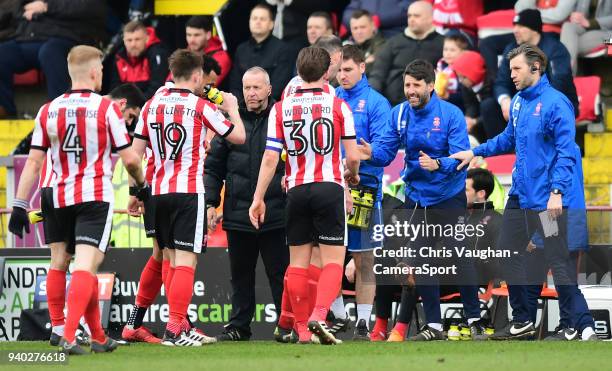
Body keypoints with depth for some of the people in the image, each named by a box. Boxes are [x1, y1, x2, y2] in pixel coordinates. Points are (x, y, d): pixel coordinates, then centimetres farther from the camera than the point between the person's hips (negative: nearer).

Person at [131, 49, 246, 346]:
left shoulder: (152, 105, 7)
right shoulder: (200, 106, -6)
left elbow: (136, 152, 8)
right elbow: (238, 136, 2)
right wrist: (232, 108, 20)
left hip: (158, 191, 6)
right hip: (189, 192, -5)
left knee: (173, 260, 15)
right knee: (186, 261, -7)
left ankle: (182, 327, 19)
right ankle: (174, 330, -15)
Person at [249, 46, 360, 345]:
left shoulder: (281, 109, 2)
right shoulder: (337, 106, -3)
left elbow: (270, 158, -3)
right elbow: (353, 156, -3)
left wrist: (258, 198, 2)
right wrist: (352, 174, 19)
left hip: (297, 191, 2)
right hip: (329, 187, -2)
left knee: (298, 262, 9)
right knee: (333, 259, -1)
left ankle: (302, 330, 7)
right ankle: (319, 315, -22)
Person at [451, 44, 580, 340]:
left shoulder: (555, 103, -16)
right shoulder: (518, 102, 9)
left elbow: (566, 151, -19)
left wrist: (557, 191, -25)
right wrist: (475, 152, 18)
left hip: (547, 199, -9)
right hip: (519, 194, 9)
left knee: (558, 261, -2)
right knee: (508, 253, 15)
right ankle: (521, 321, 27)